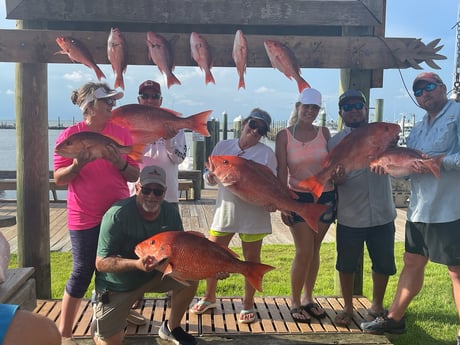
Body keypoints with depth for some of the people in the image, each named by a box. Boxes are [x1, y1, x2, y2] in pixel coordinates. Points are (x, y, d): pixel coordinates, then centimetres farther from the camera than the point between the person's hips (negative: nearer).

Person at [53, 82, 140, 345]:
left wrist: (119, 163, -17)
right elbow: (59, 178, -6)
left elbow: (134, 175, 2)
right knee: (82, 273, 3)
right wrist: (78, 165, -24)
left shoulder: (122, 133, 1)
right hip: (85, 218, -3)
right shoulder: (70, 135, -7)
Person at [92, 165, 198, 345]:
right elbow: (101, 263, -26)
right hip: (117, 285, -4)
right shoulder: (117, 215, -27)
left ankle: (171, 328, 9)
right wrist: (136, 264, -42)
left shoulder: (170, 212, -11)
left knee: (190, 276, -15)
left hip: (154, 274, 4)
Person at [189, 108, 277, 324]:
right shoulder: (223, 147, 5)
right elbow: (210, 178, 10)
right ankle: (209, 298, 30)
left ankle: (248, 305, 25)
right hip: (225, 209, 2)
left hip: (254, 214, -2)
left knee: (252, 259, 7)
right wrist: (211, 176, -13)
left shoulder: (266, 153, -2)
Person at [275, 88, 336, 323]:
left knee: (314, 251, 9)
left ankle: (308, 298, 25)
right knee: (304, 252, -7)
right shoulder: (284, 136, -3)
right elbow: (281, 171, -6)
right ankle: (295, 302, 10)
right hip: (298, 198, -3)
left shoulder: (324, 133, 5)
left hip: (325, 197, 3)